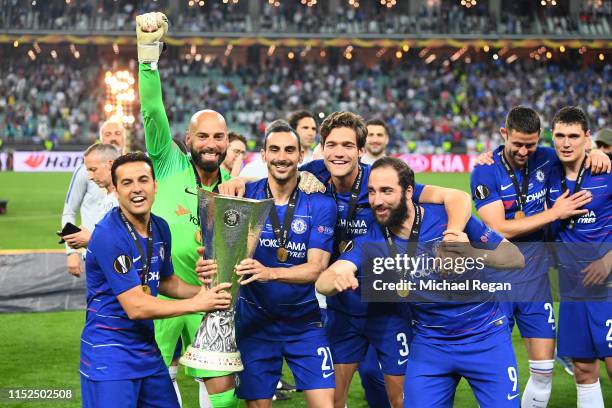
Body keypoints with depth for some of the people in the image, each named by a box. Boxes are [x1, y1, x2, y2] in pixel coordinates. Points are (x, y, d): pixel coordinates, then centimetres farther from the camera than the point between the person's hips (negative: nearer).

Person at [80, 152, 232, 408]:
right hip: (109, 354, -8)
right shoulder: (109, 236, -21)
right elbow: (135, 307, -22)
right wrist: (196, 304, -15)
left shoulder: (160, 228, 4)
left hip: (146, 347, 8)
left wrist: (201, 290, 0)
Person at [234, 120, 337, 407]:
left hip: (304, 322, 0)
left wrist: (270, 273, -33)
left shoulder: (320, 205, -6)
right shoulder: (246, 195, -4)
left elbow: (316, 268, -14)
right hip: (255, 321, 0)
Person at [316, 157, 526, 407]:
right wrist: (337, 280, -45)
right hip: (429, 343, 2)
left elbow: (516, 259, -12)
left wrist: (472, 253, -31)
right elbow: (323, 282, -21)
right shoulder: (370, 242, -7)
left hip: (485, 336, -2)